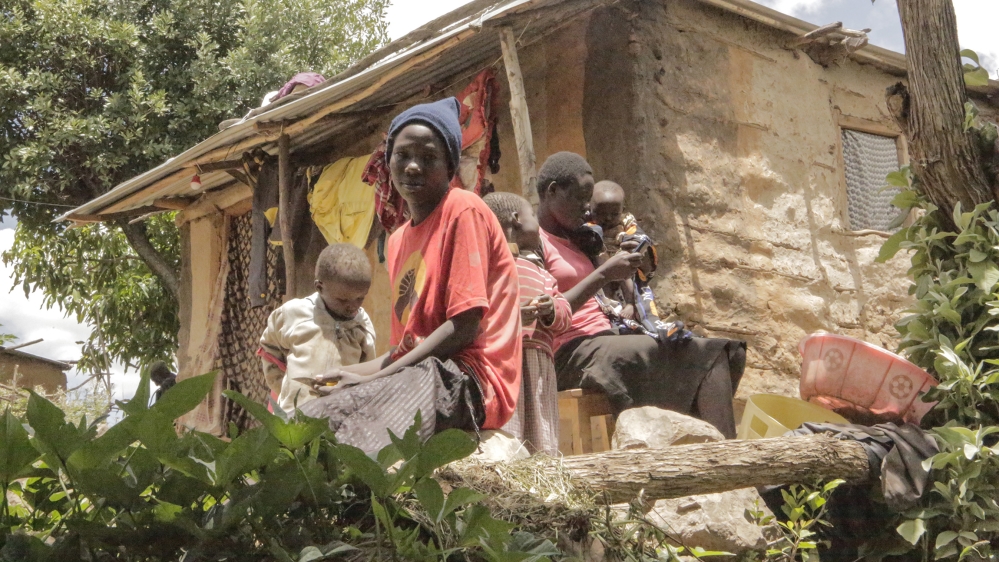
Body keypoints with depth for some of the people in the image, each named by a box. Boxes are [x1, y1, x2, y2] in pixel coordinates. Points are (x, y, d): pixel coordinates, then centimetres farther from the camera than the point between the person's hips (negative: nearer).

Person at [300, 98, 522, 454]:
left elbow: (465, 327, -13)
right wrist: (354, 372, 1)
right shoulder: (398, 240, 21)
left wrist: (374, 378, -13)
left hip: (468, 379, -8)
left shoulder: (463, 210, -5)